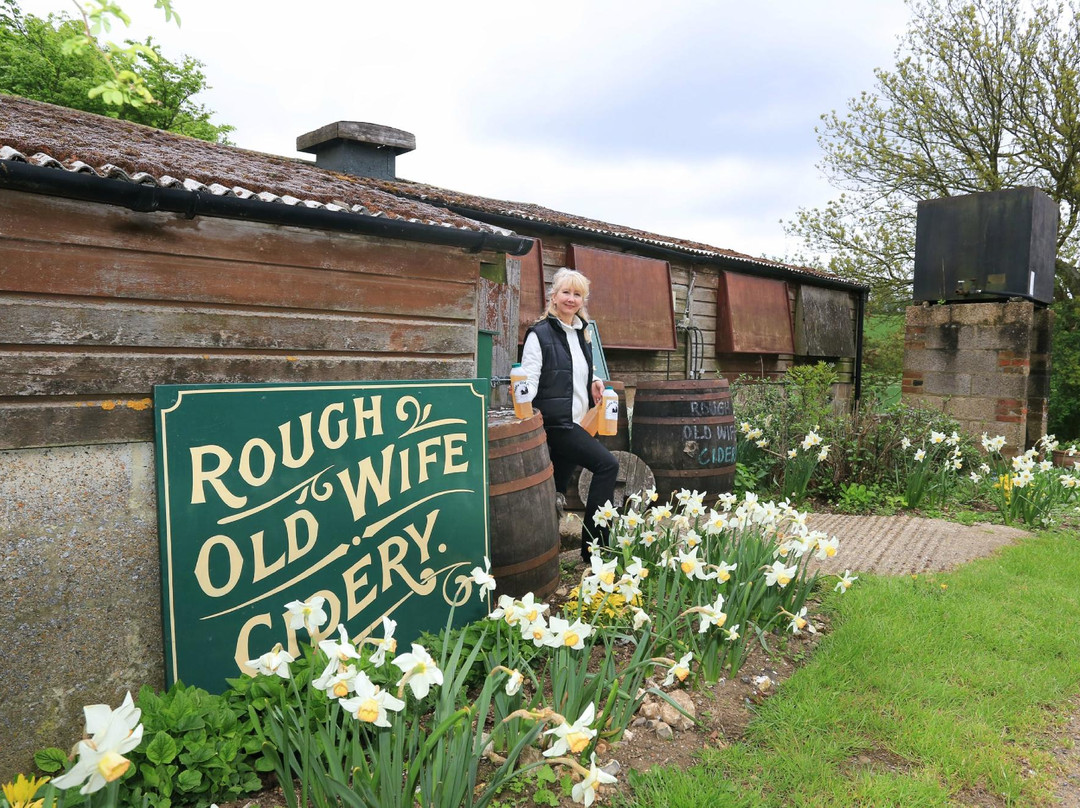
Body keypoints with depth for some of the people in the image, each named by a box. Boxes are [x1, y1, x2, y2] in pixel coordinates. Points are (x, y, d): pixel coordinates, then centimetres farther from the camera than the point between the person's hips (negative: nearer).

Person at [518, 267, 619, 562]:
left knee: (558, 487, 12)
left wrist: (593, 381, 8)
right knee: (607, 464, -17)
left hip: (577, 423, 8)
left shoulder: (582, 333, 14)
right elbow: (529, 378, -13)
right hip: (555, 423, -8)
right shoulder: (540, 334, -8)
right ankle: (594, 543, -10)